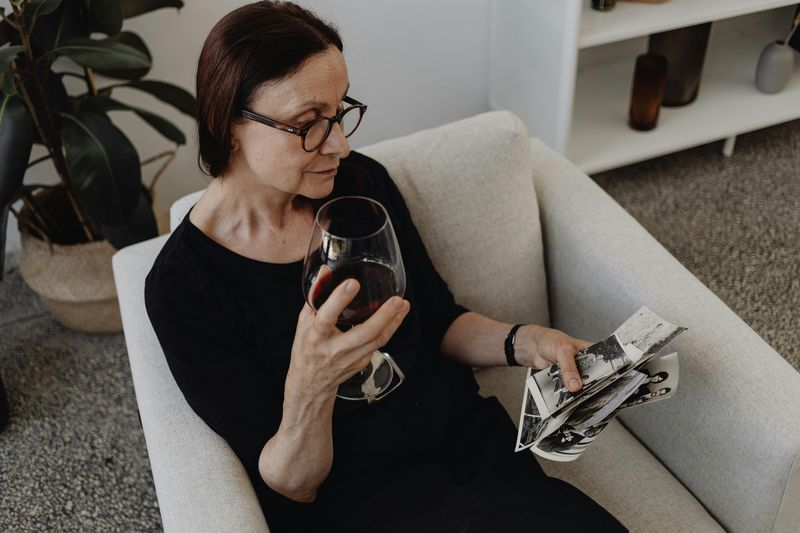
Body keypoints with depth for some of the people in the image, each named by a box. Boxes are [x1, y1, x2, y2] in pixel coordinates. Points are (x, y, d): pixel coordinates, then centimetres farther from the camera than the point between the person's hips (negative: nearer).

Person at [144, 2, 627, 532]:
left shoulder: (362, 183, -4)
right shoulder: (183, 286, -16)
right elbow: (288, 487, -13)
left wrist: (523, 341, -10)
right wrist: (308, 387, -34)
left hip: (463, 426, 5)